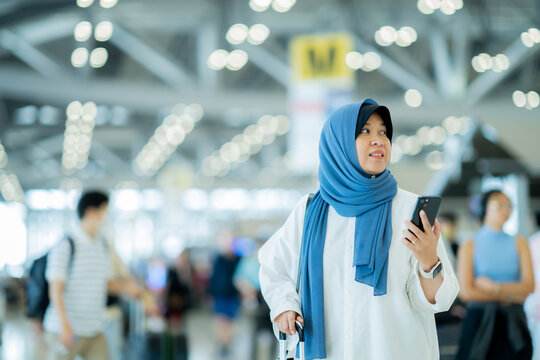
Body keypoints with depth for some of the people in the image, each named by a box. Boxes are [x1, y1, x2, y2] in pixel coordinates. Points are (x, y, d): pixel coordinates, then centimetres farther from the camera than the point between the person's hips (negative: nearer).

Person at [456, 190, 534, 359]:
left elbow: (529, 285, -2)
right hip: (479, 320, -2)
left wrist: (495, 287, -13)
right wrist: (509, 295, -7)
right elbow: (466, 292, -8)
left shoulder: (519, 243, 9)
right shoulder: (469, 247, 2)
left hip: (513, 323, 2)